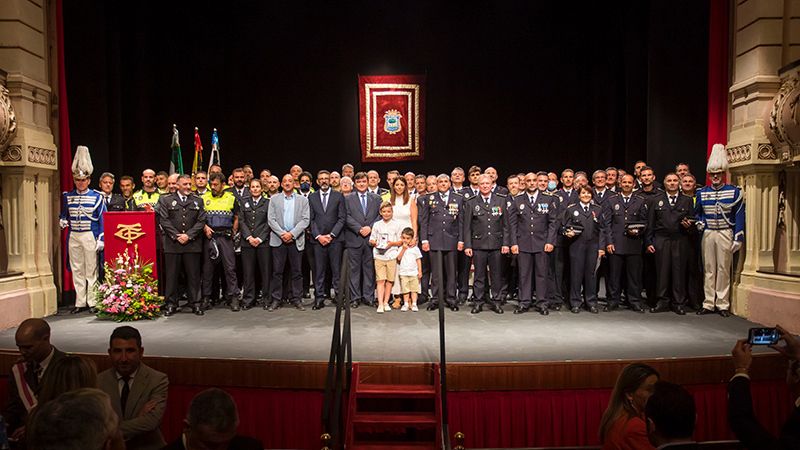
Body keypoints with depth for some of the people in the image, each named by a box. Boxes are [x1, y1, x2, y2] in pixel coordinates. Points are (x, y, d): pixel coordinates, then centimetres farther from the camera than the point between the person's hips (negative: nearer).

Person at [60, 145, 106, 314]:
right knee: (77, 270, 8)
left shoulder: (97, 197, -2)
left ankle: (92, 302, 8)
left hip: (90, 236, -4)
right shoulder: (67, 196, 9)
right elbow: (63, 214, 20)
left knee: (91, 270, 1)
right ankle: (80, 303, 15)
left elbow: (102, 219, -3)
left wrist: (101, 239, -10)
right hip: (73, 236, 4)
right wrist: (63, 221, -3)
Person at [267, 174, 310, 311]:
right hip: (278, 239, 0)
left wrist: (292, 234, -12)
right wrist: (282, 233, -11)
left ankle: (296, 298, 12)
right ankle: (276, 299, 8)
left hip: (296, 240, 0)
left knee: (296, 271, 3)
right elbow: (271, 219, 2)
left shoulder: (303, 200, 8)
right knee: (277, 271, 1)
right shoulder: (274, 199, 9)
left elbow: (305, 220, -1)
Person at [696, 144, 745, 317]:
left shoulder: (734, 192, -1)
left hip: (725, 234, -3)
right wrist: (700, 222, 2)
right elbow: (697, 211, 22)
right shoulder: (702, 192, 8)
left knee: (724, 269, 1)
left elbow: (739, 216, -3)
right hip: (707, 234, 3)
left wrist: (738, 239, -8)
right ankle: (708, 304, 10)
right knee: (708, 269, 5)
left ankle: (723, 305, 8)